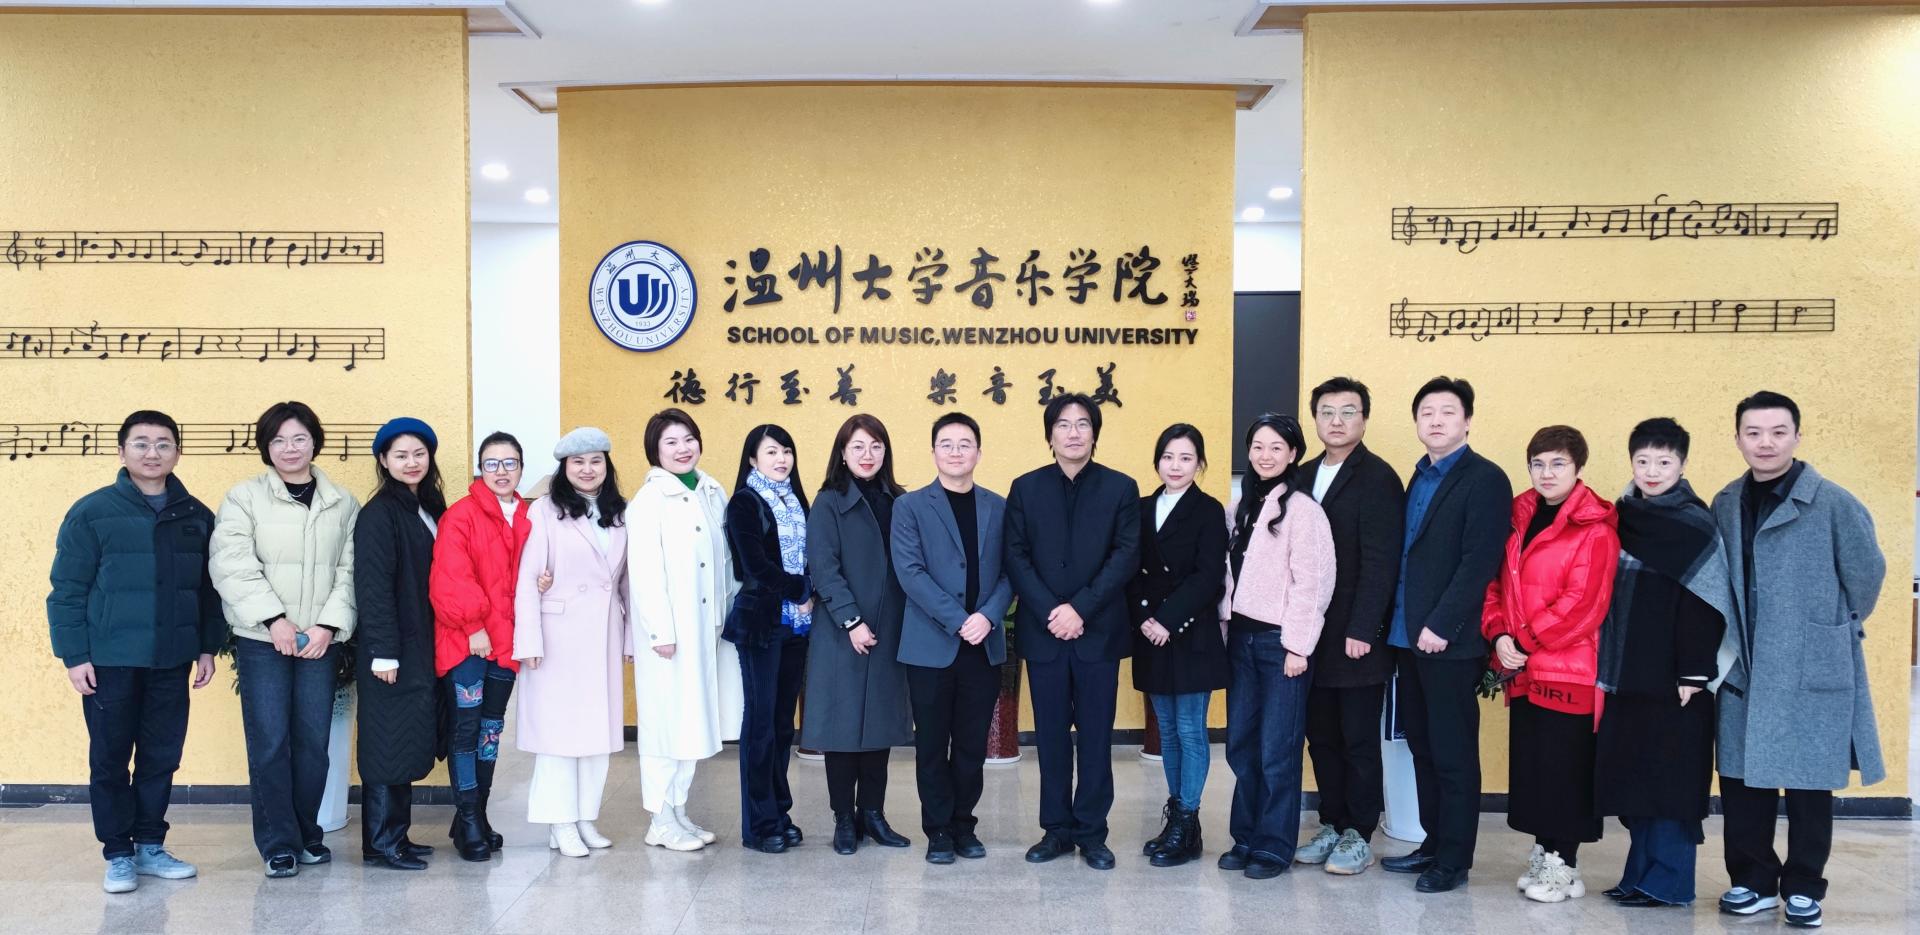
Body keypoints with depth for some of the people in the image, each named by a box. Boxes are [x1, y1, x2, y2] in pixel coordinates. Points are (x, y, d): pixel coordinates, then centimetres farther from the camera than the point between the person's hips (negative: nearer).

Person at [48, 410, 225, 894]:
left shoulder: (196, 516, 6)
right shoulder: (92, 512, -5)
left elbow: (208, 589, 11)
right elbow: (67, 590, -5)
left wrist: (208, 646, 8)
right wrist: (74, 655, -9)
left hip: (171, 662, 3)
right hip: (109, 662, -3)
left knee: (162, 758, 9)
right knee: (110, 760, 6)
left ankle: (150, 846, 22)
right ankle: (118, 854, 17)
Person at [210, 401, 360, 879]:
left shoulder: (343, 504, 9)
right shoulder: (244, 497, 3)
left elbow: (349, 571, 4)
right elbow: (232, 565, -7)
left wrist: (328, 625, -8)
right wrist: (274, 619, -14)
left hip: (321, 641, 2)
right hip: (263, 640, -2)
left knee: (313, 742, 5)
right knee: (269, 743, -2)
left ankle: (306, 834, 19)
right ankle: (279, 844, 7)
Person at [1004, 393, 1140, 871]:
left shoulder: (1121, 488, 2)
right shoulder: (1026, 488, 5)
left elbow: (1126, 557, -5)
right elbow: (1016, 558, 0)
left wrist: (1080, 609, -14)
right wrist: (1050, 612, -12)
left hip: (1098, 631, -1)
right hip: (1043, 631, 1)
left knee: (1096, 736, 5)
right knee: (1051, 735, 8)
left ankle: (1092, 832, 15)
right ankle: (1056, 829, 18)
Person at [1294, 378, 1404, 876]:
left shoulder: (1377, 478, -9)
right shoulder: (1305, 476, 11)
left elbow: (1380, 563, -14)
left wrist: (1361, 630, -18)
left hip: (1357, 636, -6)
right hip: (1312, 634, 6)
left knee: (1359, 739, 4)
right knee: (1321, 737, 12)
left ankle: (1358, 835, 16)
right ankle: (1331, 825, 24)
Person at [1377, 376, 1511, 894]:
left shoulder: (1485, 479, -8)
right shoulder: (1418, 479, 15)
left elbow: (1479, 563, -15)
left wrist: (1441, 627, -18)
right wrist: (1401, 624, 7)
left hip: (1450, 640, -7)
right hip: (1410, 636, 7)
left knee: (1453, 755, 2)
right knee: (1422, 749, 14)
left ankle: (1454, 860, 12)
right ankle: (1433, 842, 25)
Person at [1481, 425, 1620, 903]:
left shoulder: (1595, 530, -9)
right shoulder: (1519, 518, 12)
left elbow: (1583, 603, -16)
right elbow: (1497, 582, 12)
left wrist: (1524, 642, -14)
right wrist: (1499, 635, -4)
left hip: (1568, 670, -6)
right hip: (1522, 669, 6)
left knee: (1563, 767, 0)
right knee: (1528, 764, 11)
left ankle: (1564, 866, 11)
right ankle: (1543, 853, 24)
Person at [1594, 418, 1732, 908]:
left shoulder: (1694, 524, -8)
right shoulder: (1624, 516, 10)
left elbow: (1704, 603, -12)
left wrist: (1694, 672, -16)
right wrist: (1605, 668, 11)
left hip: (1672, 676, -6)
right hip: (1628, 673, 6)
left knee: (1669, 778, 0)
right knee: (1631, 774, 10)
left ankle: (1668, 882, 9)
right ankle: (1641, 874, 21)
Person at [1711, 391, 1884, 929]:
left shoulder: (1833, 503, -10)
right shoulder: (1725, 505, 4)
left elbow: (1866, 576, -2)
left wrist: (1832, 631, 9)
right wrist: (1732, 641, 8)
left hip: (1813, 669, -4)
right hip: (1743, 670, 4)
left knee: (1808, 784, 5)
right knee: (1742, 779, 8)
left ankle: (1803, 890, 21)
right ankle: (1753, 881, 23)